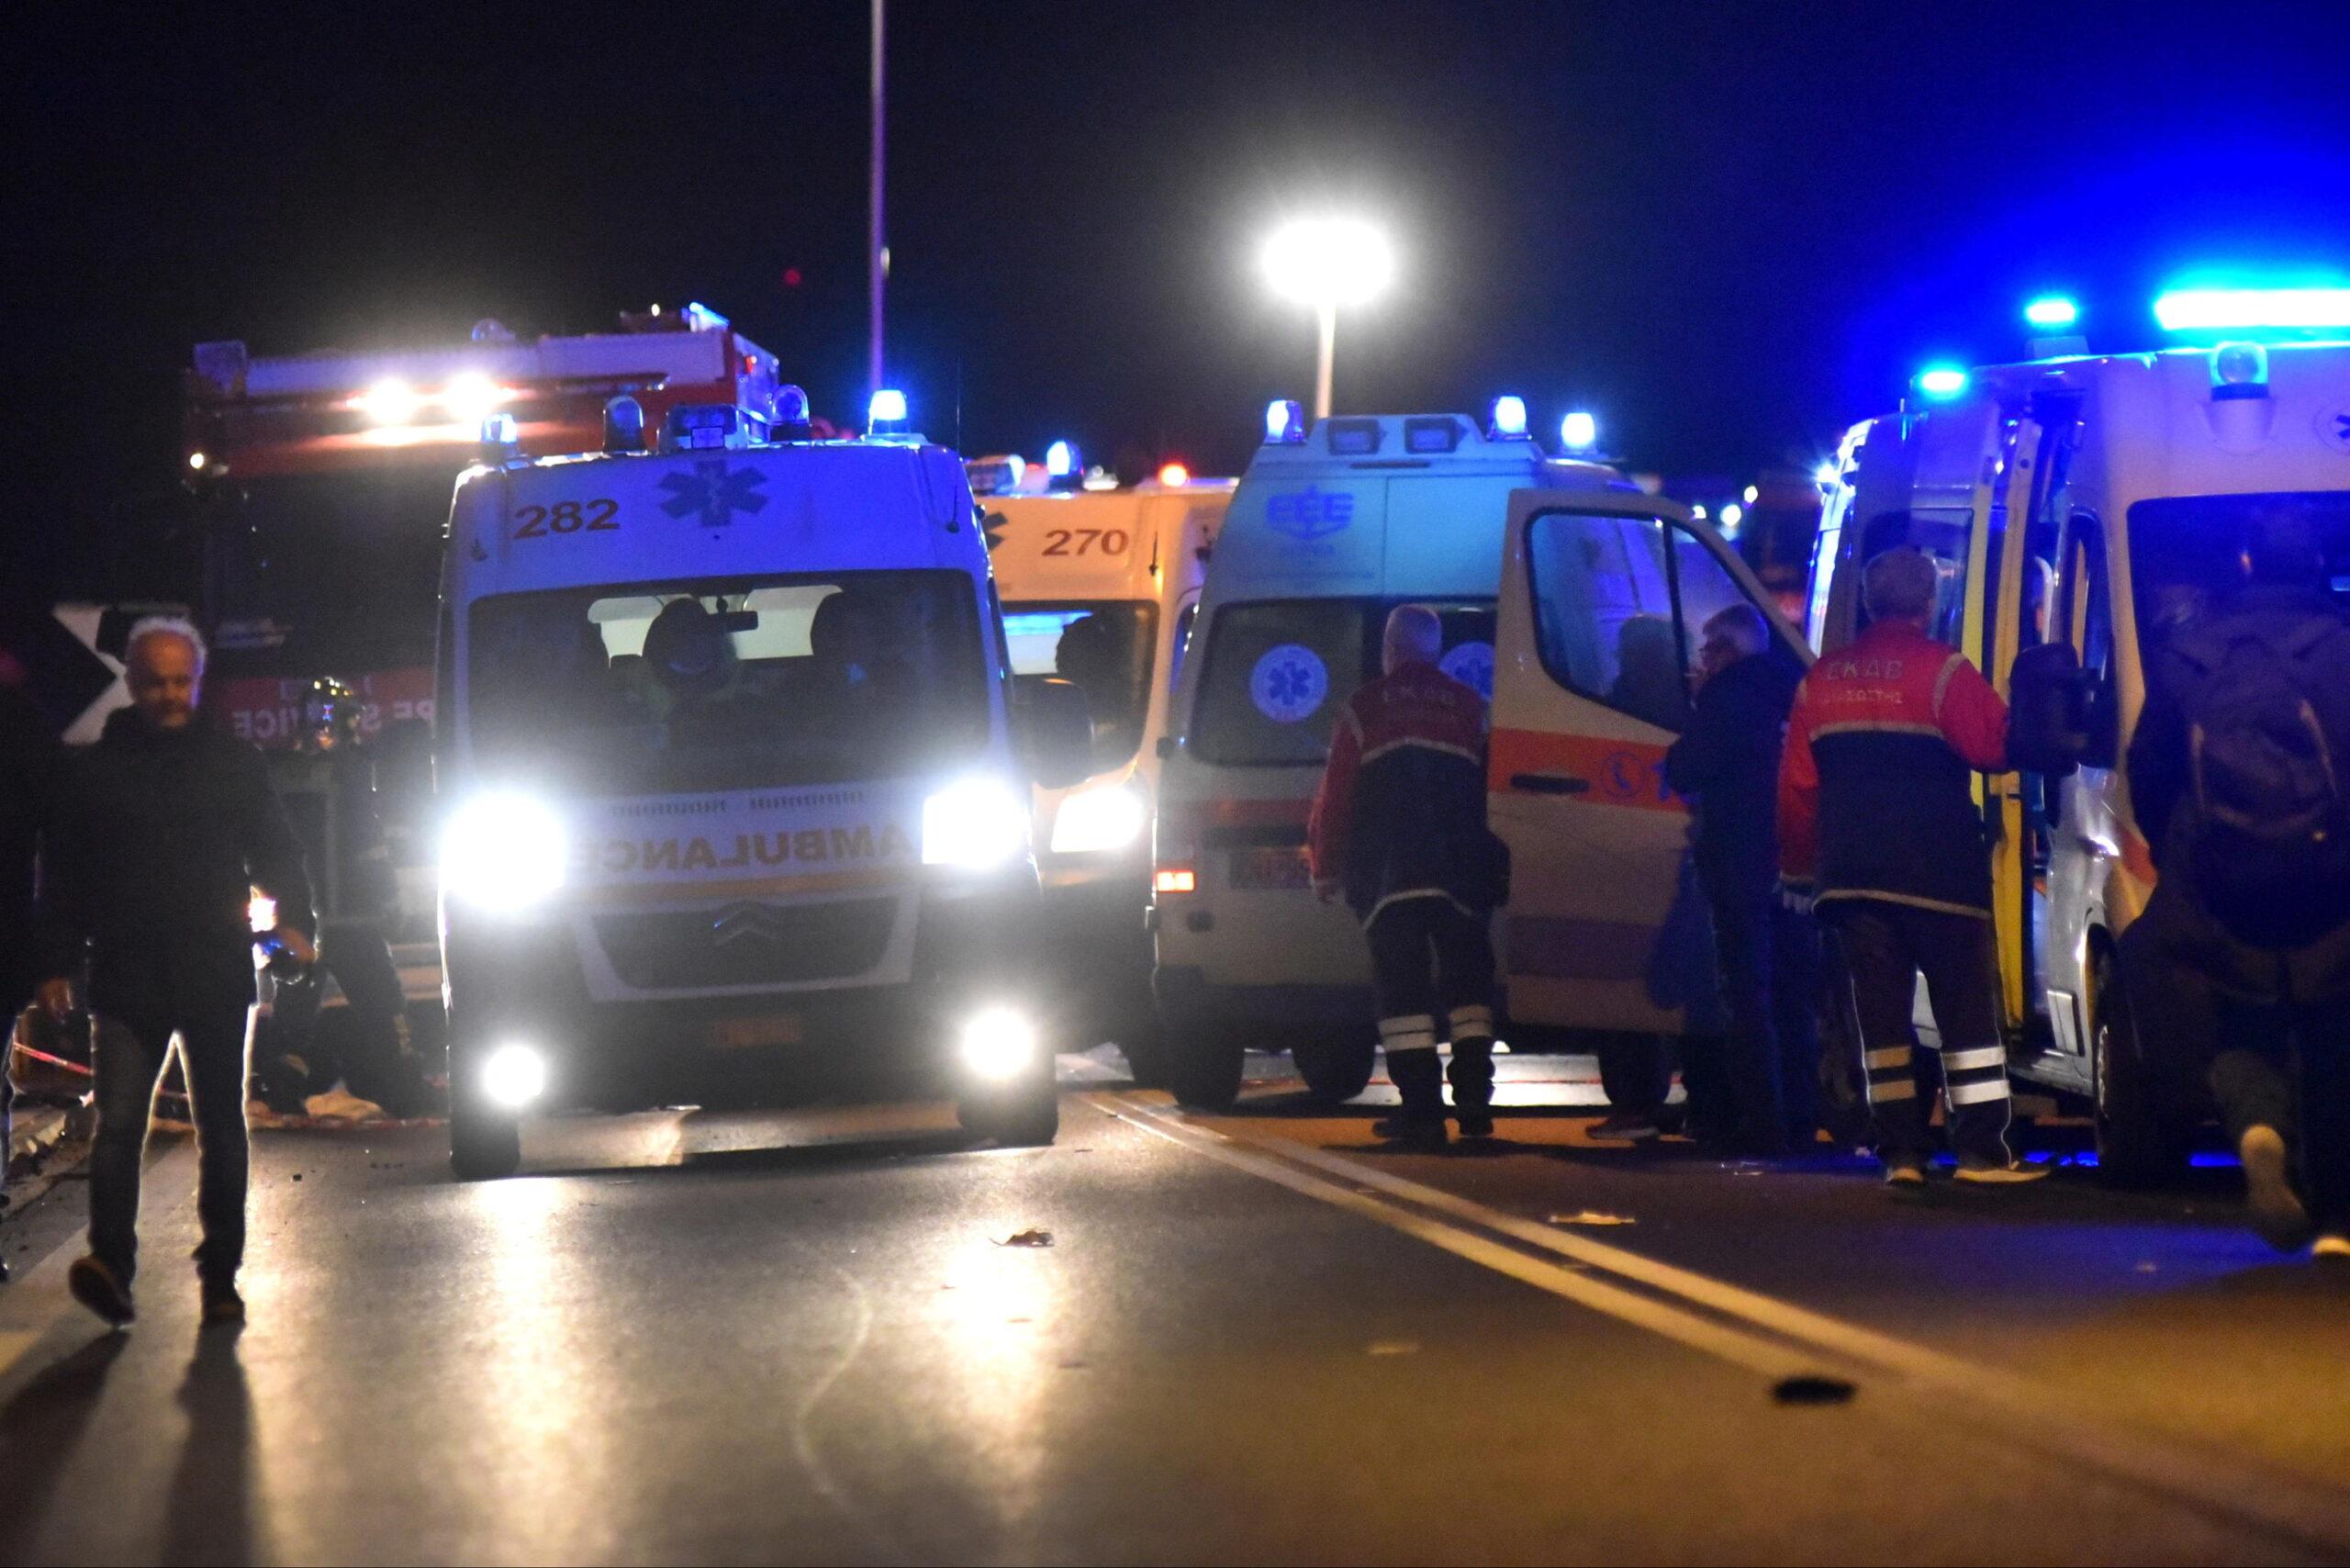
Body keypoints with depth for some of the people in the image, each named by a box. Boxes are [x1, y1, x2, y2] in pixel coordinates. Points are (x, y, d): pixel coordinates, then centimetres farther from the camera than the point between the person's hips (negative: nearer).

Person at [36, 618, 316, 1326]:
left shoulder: (234, 763, 8)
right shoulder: (94, 769, 6)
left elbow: (275, 852, 9)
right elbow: (67, 874, 9)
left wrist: (293, 920, -8)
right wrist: (59, 962, 3)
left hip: (216, 974, 1)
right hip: (128, 980, -1)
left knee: (222, 1129, 7)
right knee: (119, 1123, -14)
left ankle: (220, 1276, 14)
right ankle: (111, 1263, -23)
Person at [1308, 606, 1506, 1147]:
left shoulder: (1366, 707, 5)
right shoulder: (1470, 707, 12)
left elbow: (1335, 797, 2)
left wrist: (1325, 868, 11)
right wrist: (1494, 868, 17)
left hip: (1387, 874, -3)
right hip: (1461, 874, 3)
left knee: (1402, 986, -2)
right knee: (1466, 979, 12)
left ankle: (1422, 1108, -10)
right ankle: (1474, 1103, 7)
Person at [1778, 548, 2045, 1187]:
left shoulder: (1821, 680, 12)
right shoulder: (1942, 670, -7)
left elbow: (1796, 787, 15)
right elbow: (1994, 745, -12)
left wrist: (1808, 860, 25)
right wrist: (2012, 715, 8)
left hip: (1852, 874, 5)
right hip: (1936, 875, -5)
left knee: (1881, 1014, 7)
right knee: (1967, 1011, 0)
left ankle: (1902, 1151, 4)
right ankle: (1981, 1150, -5)